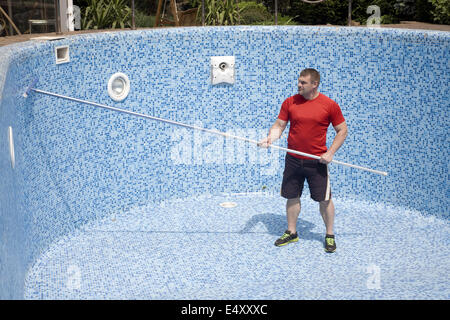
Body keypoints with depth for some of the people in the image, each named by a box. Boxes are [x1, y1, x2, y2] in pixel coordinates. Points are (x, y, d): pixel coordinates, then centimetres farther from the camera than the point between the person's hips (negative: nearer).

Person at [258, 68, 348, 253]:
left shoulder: (329, 105, -5)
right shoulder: (289, 102, 2)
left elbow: (342, 130, 1)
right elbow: (279, 125, 6)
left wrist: (330, 153, -9)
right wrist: (270, 138, -15)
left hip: (317, 161, -3)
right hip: (293, 160, 3)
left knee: (324, 199, 2)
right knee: (292, 197, 10)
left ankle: (330, 236, 18)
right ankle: (291, 233, 26)